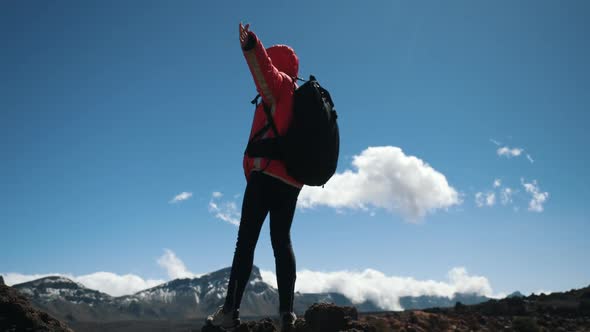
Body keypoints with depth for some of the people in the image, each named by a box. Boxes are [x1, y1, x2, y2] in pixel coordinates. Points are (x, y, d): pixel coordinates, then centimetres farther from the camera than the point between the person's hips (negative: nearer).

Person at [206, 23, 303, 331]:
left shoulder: (281, 85, 1)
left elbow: (266, 71, -23)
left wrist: (251, 48, -40)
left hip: (267, 175, -8)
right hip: (291, 179, 8)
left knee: (246, 240, -8)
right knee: (282, 241, 7)